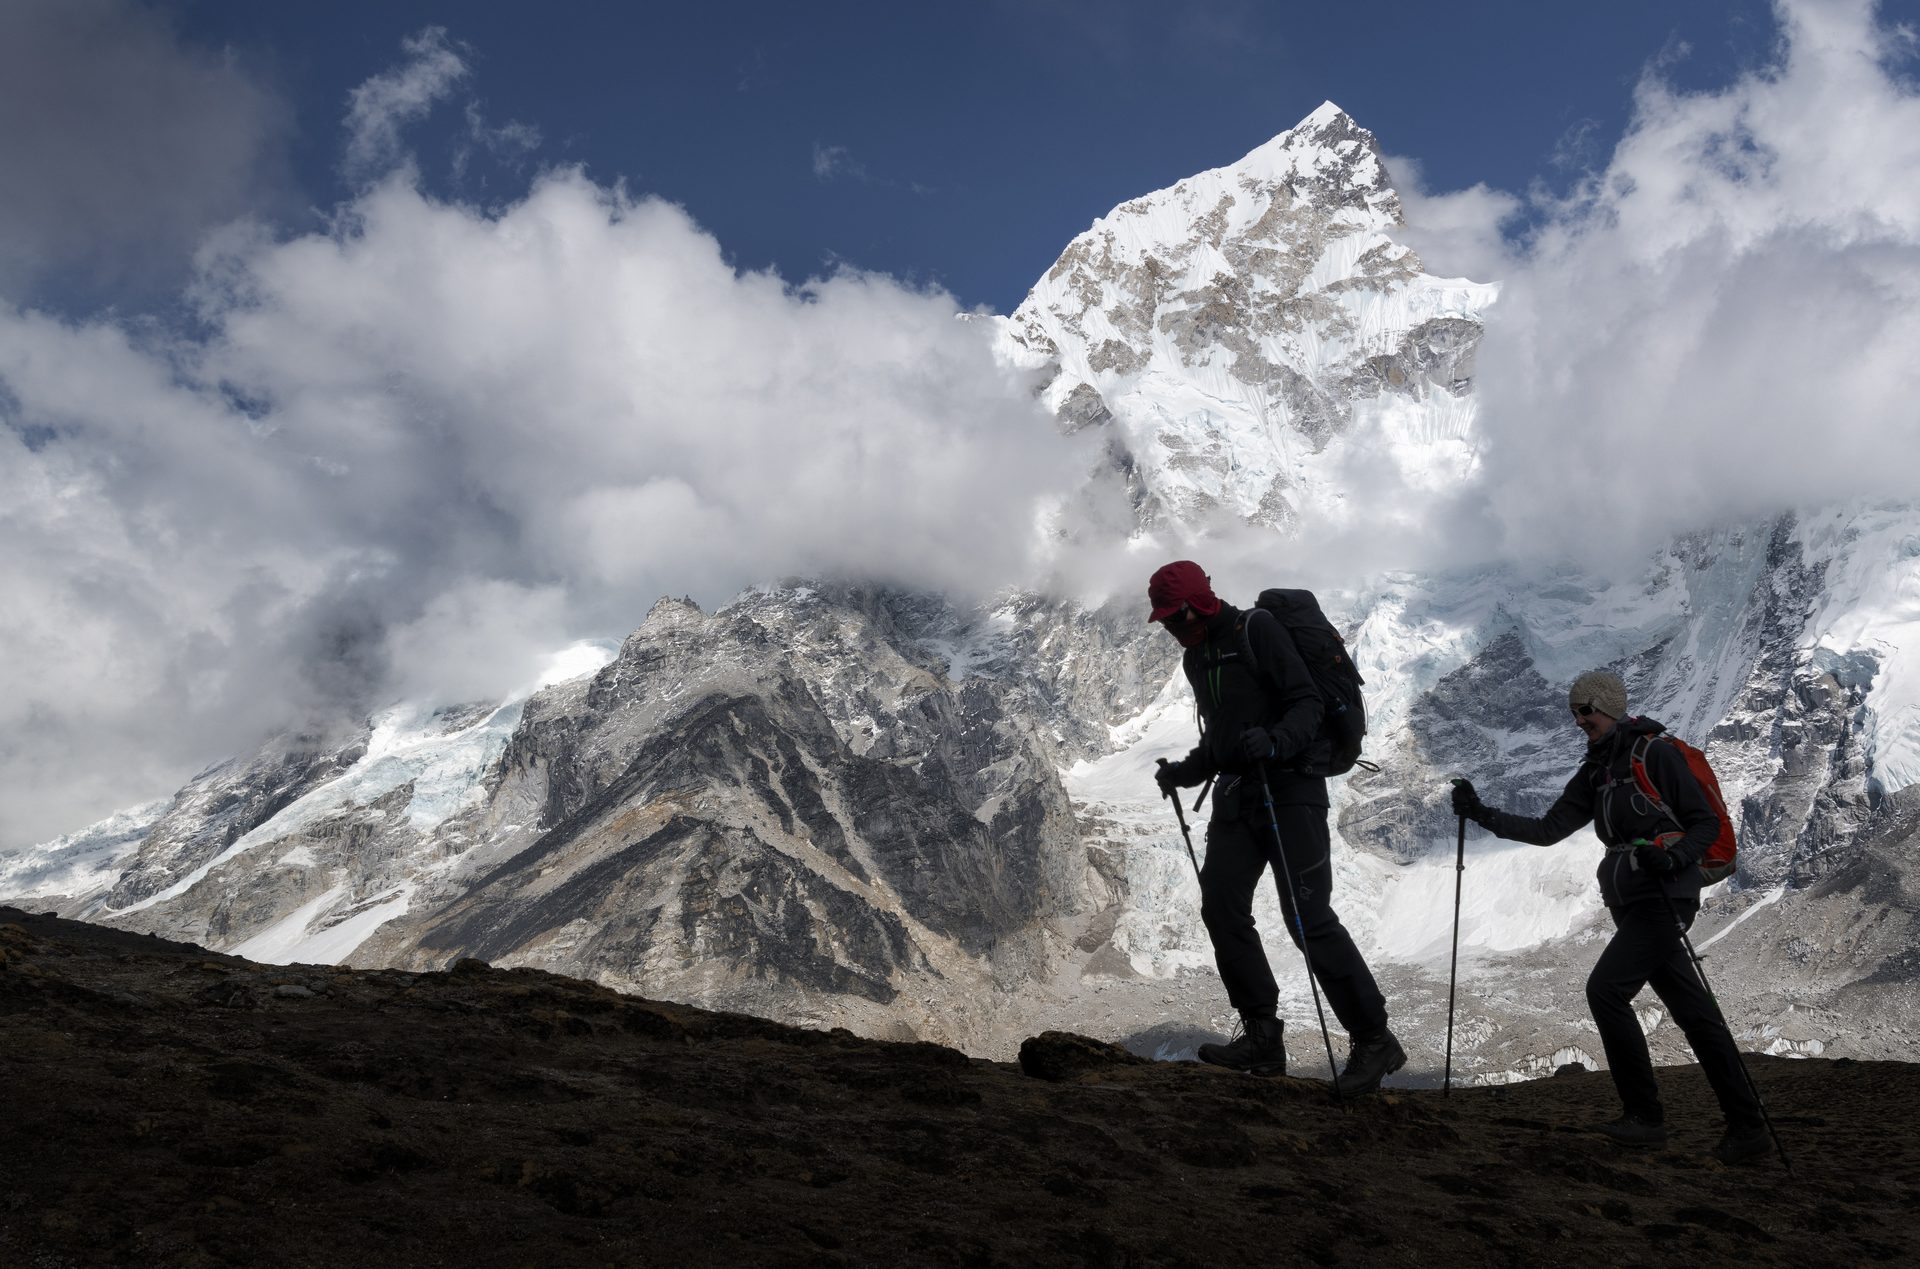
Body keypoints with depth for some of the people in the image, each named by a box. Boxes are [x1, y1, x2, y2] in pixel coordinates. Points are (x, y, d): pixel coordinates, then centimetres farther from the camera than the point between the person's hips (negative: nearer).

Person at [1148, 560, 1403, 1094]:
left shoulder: (1256, 629, -10)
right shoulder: (1196, 659, 17)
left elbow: (1306, 703, -16)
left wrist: (1275, 742, -33)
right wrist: (1184, 772, 14)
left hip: (1289, 784, -8)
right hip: (1236, 791, 9)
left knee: (1309, 917, -12)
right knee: (1221, 905, -1)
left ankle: (1374, 1040, -2)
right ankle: (1263, 1037, 6)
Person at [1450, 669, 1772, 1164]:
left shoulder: (1656, 753, -7)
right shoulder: (1596, 772, 16)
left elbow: (1707, 822, -8)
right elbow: (1548, 830, 11)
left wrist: (1673, 857, -26)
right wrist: (1484, 816, 2)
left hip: (1663, 896, -8)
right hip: (1631, 902, 8)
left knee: (1606, 988, -15)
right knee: (1695, 1013, 8)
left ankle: (1645, 1116, -5)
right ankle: (1747, 1127, 12)